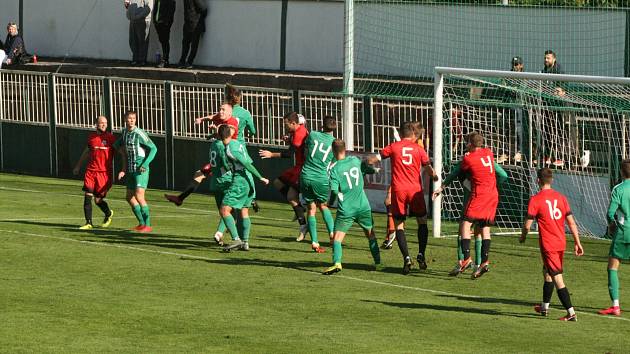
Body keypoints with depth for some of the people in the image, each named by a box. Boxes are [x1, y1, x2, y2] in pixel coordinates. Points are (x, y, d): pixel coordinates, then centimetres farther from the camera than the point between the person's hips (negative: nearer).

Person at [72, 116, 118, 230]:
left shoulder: (111, 138, -2)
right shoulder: (91, 137, 10)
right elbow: (86, 152, 26)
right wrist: (78, 166, 31)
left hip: (105, 172, -3)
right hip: (91, 171, 3)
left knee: (98, 200, 0)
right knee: (87, 197, -8)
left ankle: (108, 213, 31)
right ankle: (89, 223, 1)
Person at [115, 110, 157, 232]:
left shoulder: (139, 133, -12)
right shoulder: (124, 132, 9)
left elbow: (153, 148, -13)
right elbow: (119, 146, 25)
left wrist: (145, 165, -20)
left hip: (141, 170, -8)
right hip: (131, 170, 8)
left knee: (139, 195, -17)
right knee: (130, 197, 11)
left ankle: (147, 225, -12)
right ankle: (142, 223, 22)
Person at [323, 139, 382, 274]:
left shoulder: (334, 169, -9)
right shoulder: (355, 160, 2)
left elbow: (334, 190, -16)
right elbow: (370, 169, 17)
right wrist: (374, 169, 38)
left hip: (346, 209, -4)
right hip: (363, 206, 4)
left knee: (337, 237, -6)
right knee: (371, 235, 20)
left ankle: (337, 262, -26)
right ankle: (378, 262, 24)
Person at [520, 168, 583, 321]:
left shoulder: (535, 199, -11)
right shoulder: (561, 197, 4)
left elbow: (527, 224, -9)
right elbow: (571, 223, 3)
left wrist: (523, 236, 12)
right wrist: (577, 243, 8)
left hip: (548, 245, -6)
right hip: (561, 243, 6)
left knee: (557, 278, -6)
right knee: (547, 272, 25)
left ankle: (571, 313, -11)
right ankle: (544, 307, 37)